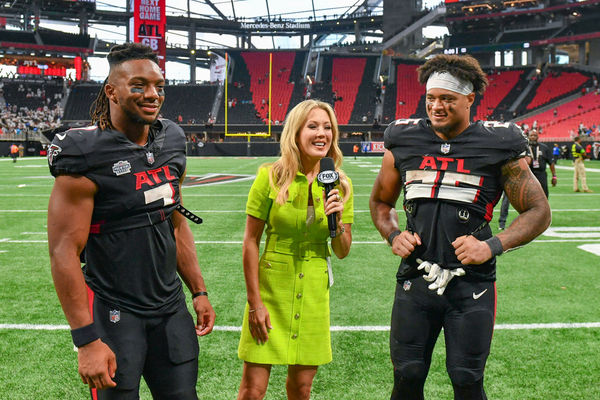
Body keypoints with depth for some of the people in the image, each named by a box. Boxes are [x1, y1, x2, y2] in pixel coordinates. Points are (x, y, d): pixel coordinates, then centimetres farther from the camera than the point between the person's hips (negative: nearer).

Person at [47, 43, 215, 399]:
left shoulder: (171, 145, 6)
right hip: (114, 313, -6)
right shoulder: (88, 155, -15)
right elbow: (64, 253, -17)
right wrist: (87, 339, -21)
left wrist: (199, 291, 14)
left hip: (170, 306, 6)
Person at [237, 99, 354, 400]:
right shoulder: (271, 176, -9)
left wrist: (337, 223, -15)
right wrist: (254, 303, -8)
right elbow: (251, 242, -6)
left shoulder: (339, 184, 1)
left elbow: (342, 252, 6)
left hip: (313, 291, 3)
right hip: (271, 288, -3)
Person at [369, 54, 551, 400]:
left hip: (471, 284, -2)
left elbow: (539, 212, -1)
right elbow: (381, 202, 20)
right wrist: (393, 236, -1)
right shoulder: (404, 142, 5)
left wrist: (493, 246, -15)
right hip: (415, 280, 3)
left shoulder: (497, 146, -4)